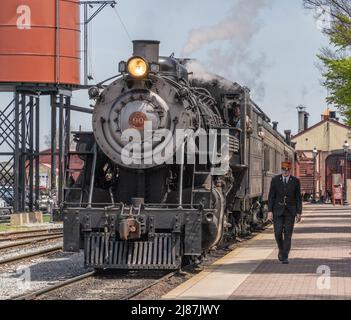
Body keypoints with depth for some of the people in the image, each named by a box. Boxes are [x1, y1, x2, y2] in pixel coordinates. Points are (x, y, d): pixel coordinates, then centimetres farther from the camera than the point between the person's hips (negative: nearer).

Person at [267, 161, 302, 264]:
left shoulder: (295, 181, 1)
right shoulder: (275, 180, 1)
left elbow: (298, 197, 3)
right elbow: (271, 196, 0)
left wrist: (299, 213, -1)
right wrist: (270, 211, -7)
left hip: (290, 211, 0)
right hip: (278, 211, 0)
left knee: (288, 234, -5)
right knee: (278, 233, -4)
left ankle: (285, 257, -2)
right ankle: (281, 250, 24)